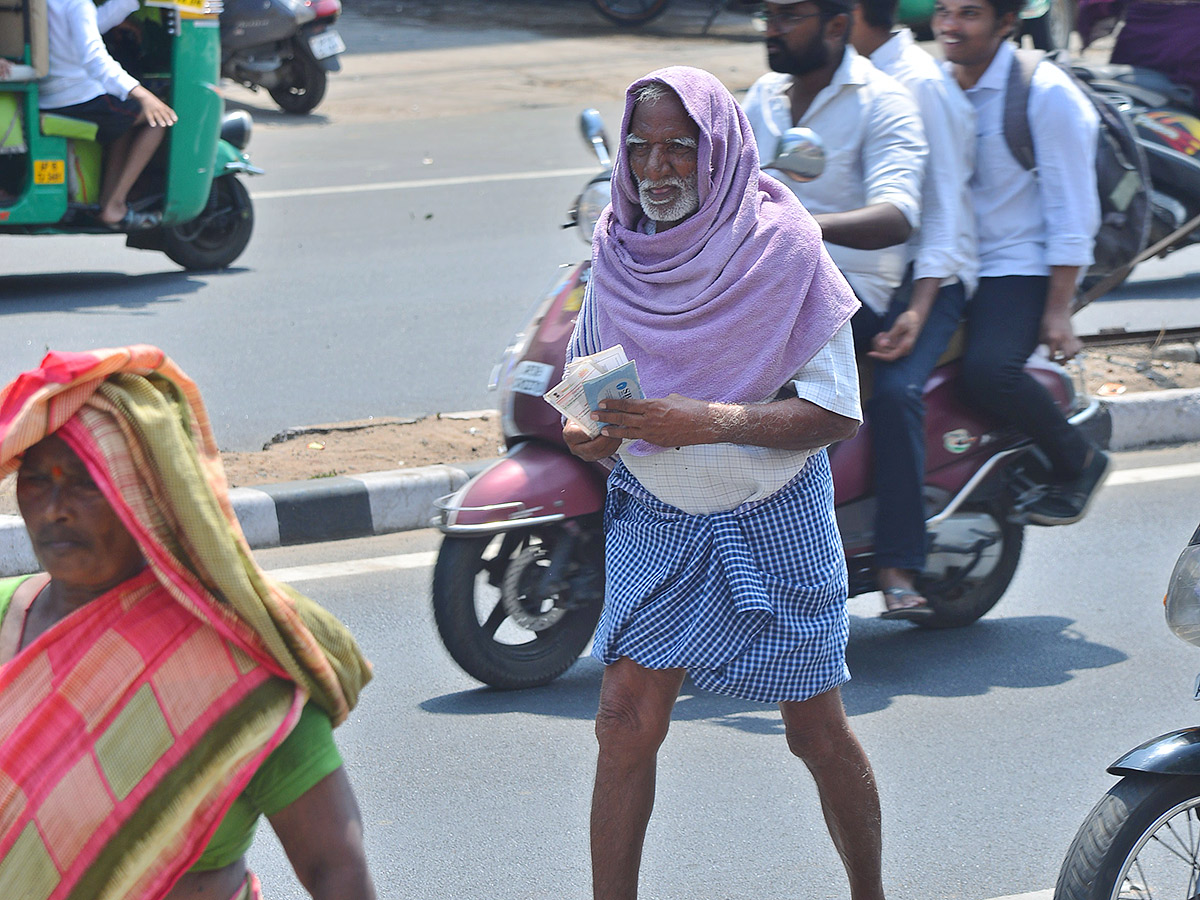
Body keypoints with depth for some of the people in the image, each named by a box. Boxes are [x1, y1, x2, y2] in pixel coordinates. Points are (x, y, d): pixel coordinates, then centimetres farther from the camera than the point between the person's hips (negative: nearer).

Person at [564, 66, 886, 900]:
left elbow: (836, 409, -16)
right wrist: (585, 430, -11)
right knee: (626, 726, -5)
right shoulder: (620, 254, -1)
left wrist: (707, 421, -28)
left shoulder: (783, 249, -13)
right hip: (655, 520, 3)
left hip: (778, 523, -3)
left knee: (818, 730, 5)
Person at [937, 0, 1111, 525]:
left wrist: (1059, 310, -14)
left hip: (1017, 270, -7)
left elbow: (1072, 211, -10)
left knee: (986, 372, -31)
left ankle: (1077, 462, -4)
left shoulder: (1046, 94, -10)